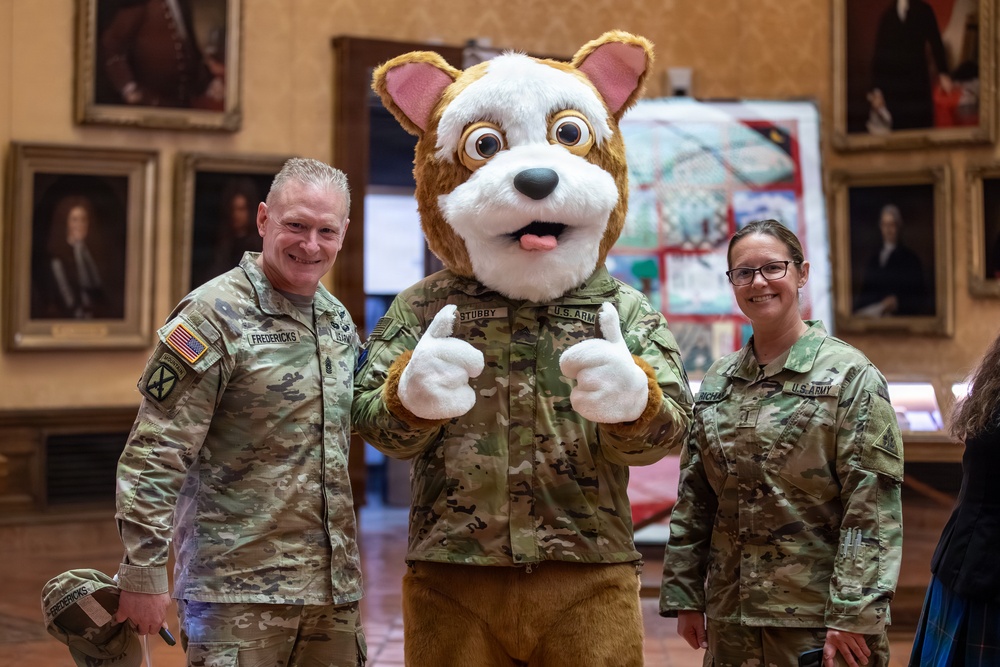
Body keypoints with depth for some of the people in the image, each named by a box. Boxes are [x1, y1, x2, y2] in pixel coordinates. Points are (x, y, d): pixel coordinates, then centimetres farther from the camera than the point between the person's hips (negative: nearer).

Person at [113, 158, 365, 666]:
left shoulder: (339, 320, 11)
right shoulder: (215, 315, -11)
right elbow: (153, 455, -14)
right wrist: (143, 572, -15)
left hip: (333, 588, 7)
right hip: (237, 591, -7)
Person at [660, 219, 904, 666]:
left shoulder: (850, 374, -5)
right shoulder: (717, 382, 11)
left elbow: (872, 505, -11)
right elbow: (693, 500, 14)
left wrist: (853, 613, -16)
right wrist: (683, 595, 9)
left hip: (819, 618, -5)